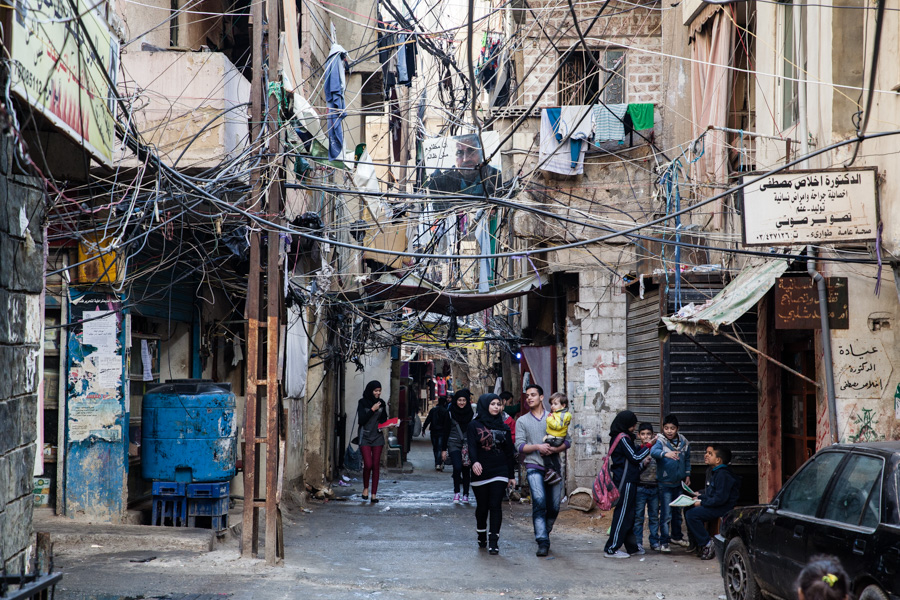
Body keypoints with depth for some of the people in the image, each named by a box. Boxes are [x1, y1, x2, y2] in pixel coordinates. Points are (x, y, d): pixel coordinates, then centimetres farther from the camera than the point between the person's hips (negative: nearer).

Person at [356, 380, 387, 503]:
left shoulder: (381, 403, 9)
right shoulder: (363, 402, -4)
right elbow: (361, 420, -12)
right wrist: (372, 409, -16)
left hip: (377, 437, 3)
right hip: (365, 437, -3)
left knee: (376, 466, 0)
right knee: (368, 464, -13)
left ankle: (374, 494, 3)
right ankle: (365, 488, 13)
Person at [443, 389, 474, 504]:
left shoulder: (471, 413, 5)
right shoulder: (450, 413, 1)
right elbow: (446, 432, 4)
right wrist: (444, 449, 2)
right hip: (454, 445, -2)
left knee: (466, 469, 2)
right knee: (457, 467, -18)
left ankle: (465, 494, 14)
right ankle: (456, 492, -2)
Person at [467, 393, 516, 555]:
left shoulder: (503, 427, 10)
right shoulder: (474, 426, -1)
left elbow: (509, 452, 13)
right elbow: (471, 446, -15)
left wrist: (511, 475, 10)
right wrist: (474, 461, -34)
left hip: (499, 473, 2)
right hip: (480, 473, -2)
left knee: (496, 506, -7)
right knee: (482, 507, 7)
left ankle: (494, 541, -7)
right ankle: (482, 537, 28)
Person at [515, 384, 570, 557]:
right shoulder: (522, 421, 11)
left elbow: (567, 441, 7)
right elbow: (520, 446, 2)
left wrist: (554, 449, -11)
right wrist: (538, 447, -14)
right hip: (534, 467, -2)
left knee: (554, 507, 3)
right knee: (539, 502, -19)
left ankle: (544, 534, 27)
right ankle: (542, 542, -21)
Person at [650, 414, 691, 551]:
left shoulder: (684, 442, 2)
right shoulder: (660, 441, -14)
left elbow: (687, 459, 18)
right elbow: (653, 451, -36)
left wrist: (687, 474, 13)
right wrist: (666, 454, -54)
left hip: (679, 483, 5)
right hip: (665, 483, -5)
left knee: (677, 512, 19)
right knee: (666, 514, -7)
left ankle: (676, 536, 35)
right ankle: (664, 541, 0)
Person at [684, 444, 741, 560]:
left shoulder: (723, 475, -19)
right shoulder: (714, 472, 15)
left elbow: (720, 498, -25)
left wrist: (702, 503, -18)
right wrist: (700, 495, 12)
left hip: (723, 508, -11)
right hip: (715, 506, 11)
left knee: (692, 514, -22)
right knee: (688, 509, 10)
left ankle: (707, 545, -15)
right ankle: (697, 543, 13)